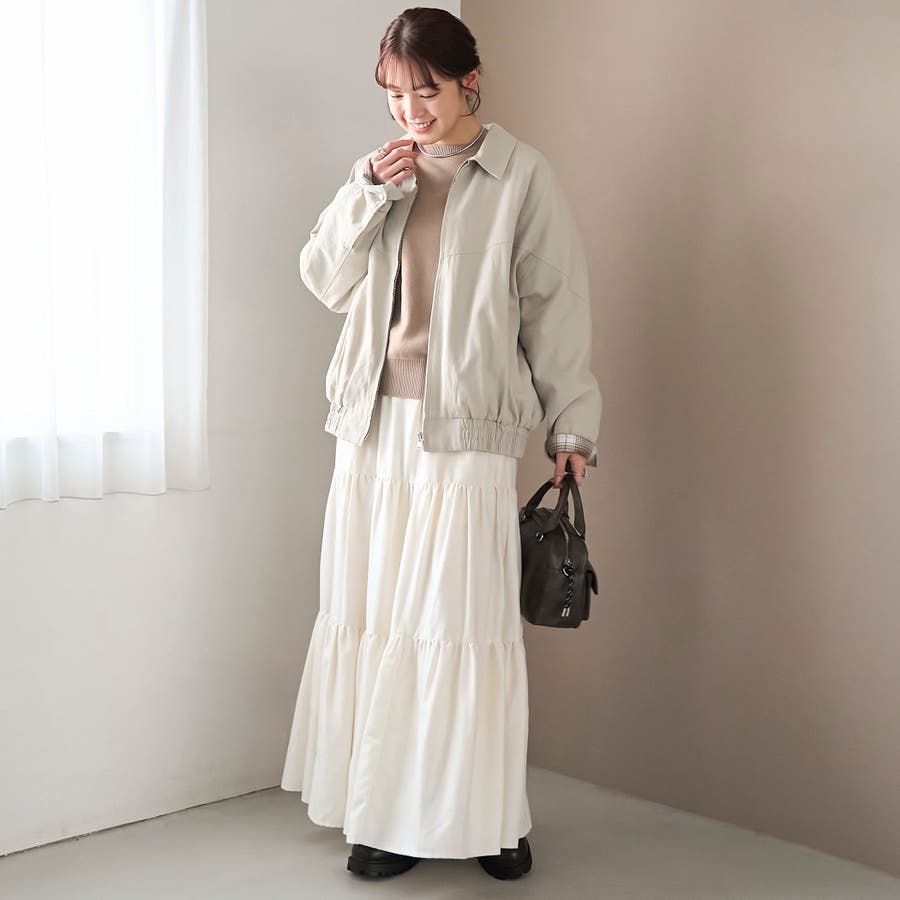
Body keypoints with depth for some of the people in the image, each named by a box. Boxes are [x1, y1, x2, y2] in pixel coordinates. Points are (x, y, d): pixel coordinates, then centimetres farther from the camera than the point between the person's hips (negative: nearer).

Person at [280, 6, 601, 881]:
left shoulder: (520, 175, 0)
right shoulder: (381, 172, 13)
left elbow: (555, 307, 0)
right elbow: (324, 278, 9)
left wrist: (573, 424, -2)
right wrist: (369, 194, -5)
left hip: (465, 431, -4)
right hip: (373, 424, 5)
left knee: (462, 625, -3)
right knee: (372, 619, 5)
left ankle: (486, 816, 13)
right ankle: (388, 813, 17)